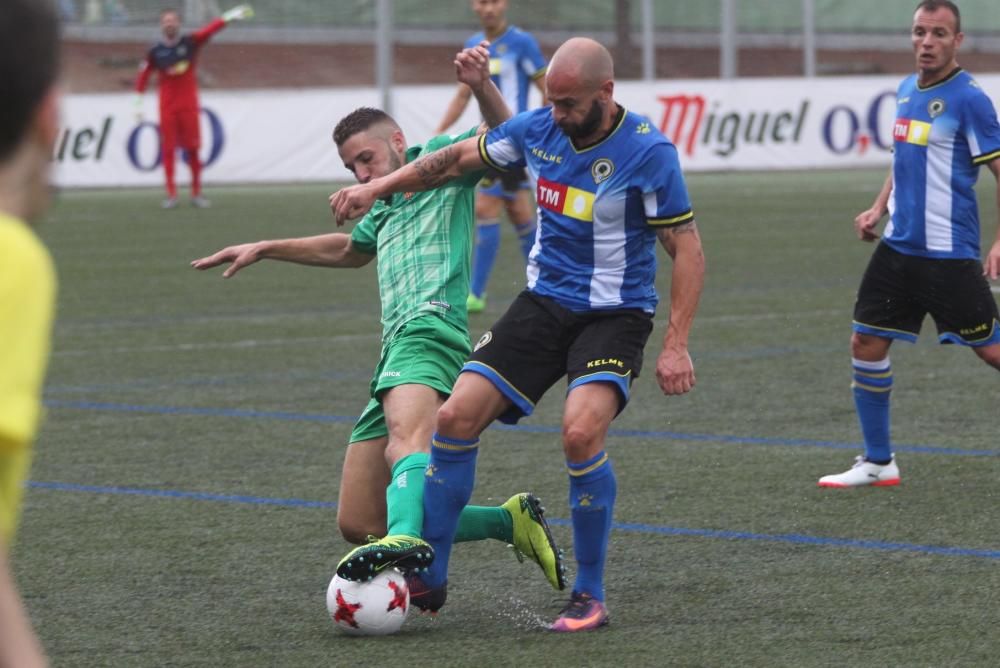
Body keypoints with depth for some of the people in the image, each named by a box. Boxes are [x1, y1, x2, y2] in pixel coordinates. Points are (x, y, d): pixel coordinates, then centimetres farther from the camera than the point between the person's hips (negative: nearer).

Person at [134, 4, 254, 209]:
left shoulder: (190, 42, -1)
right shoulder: (155, 51, 1)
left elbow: (210, 29, -15)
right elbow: (143, 76, 8)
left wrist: (229, 16, -29)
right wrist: (138, 102, 4)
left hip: (189, 105, 0)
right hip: (167, 107, 0)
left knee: (193, 149, 2)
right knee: (168, 150, -2)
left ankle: (196, 193, 9)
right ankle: (171, 195, 0)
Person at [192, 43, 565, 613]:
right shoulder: (386, 212, 36)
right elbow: (349, 250, 55)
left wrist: (482, 85, -21)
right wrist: (266, 249, 56)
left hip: (430, 326, -9)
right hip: (396, 350, 9)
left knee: (407, 429, -41)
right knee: (359, 526, 1)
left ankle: (406, 540, -68)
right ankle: (511, 520, 7)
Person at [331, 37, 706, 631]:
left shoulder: (648, 153, -17)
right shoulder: (538, 129, -1)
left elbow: (688, 250, -13)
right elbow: (459, 159, 15)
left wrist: (676, 346, -19)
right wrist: (377, 187, 13)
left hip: (614, 314, -5)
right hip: (544, 303, 5)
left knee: (581, 431, -29)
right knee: (457, 416, -7)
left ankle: (590, 597, -11)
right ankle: (429, 574, 9)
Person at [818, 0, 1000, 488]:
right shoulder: (906, 90, 11)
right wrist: (879, 208, 12)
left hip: (949, 254, -7)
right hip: (898, 246, 7)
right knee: (866, 344, 5)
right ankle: (878, 462, 15)